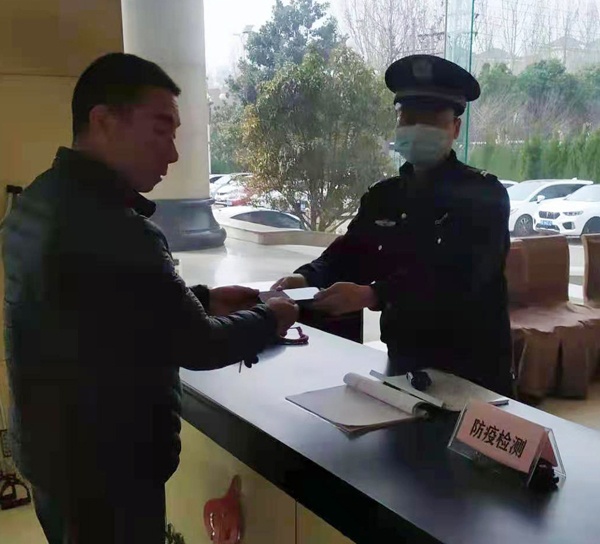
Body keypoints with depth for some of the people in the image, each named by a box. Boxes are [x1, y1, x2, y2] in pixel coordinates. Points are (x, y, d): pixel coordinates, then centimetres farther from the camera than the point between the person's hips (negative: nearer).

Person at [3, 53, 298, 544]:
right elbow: (195, 346, -22)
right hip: (104, 469, -9)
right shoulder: (110, 227, -29)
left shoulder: (42, 200, 2)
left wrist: (203, 300, 6)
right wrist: (269, 319, -5)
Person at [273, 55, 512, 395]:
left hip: (471, 371, -5)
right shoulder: (383, 196, 8)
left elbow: (457, 278, -27)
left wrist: (372, 295, -39)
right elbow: (349, 255, 1)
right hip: (403, 363, 5)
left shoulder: (484, 194, -12)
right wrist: (307, 279, -20)